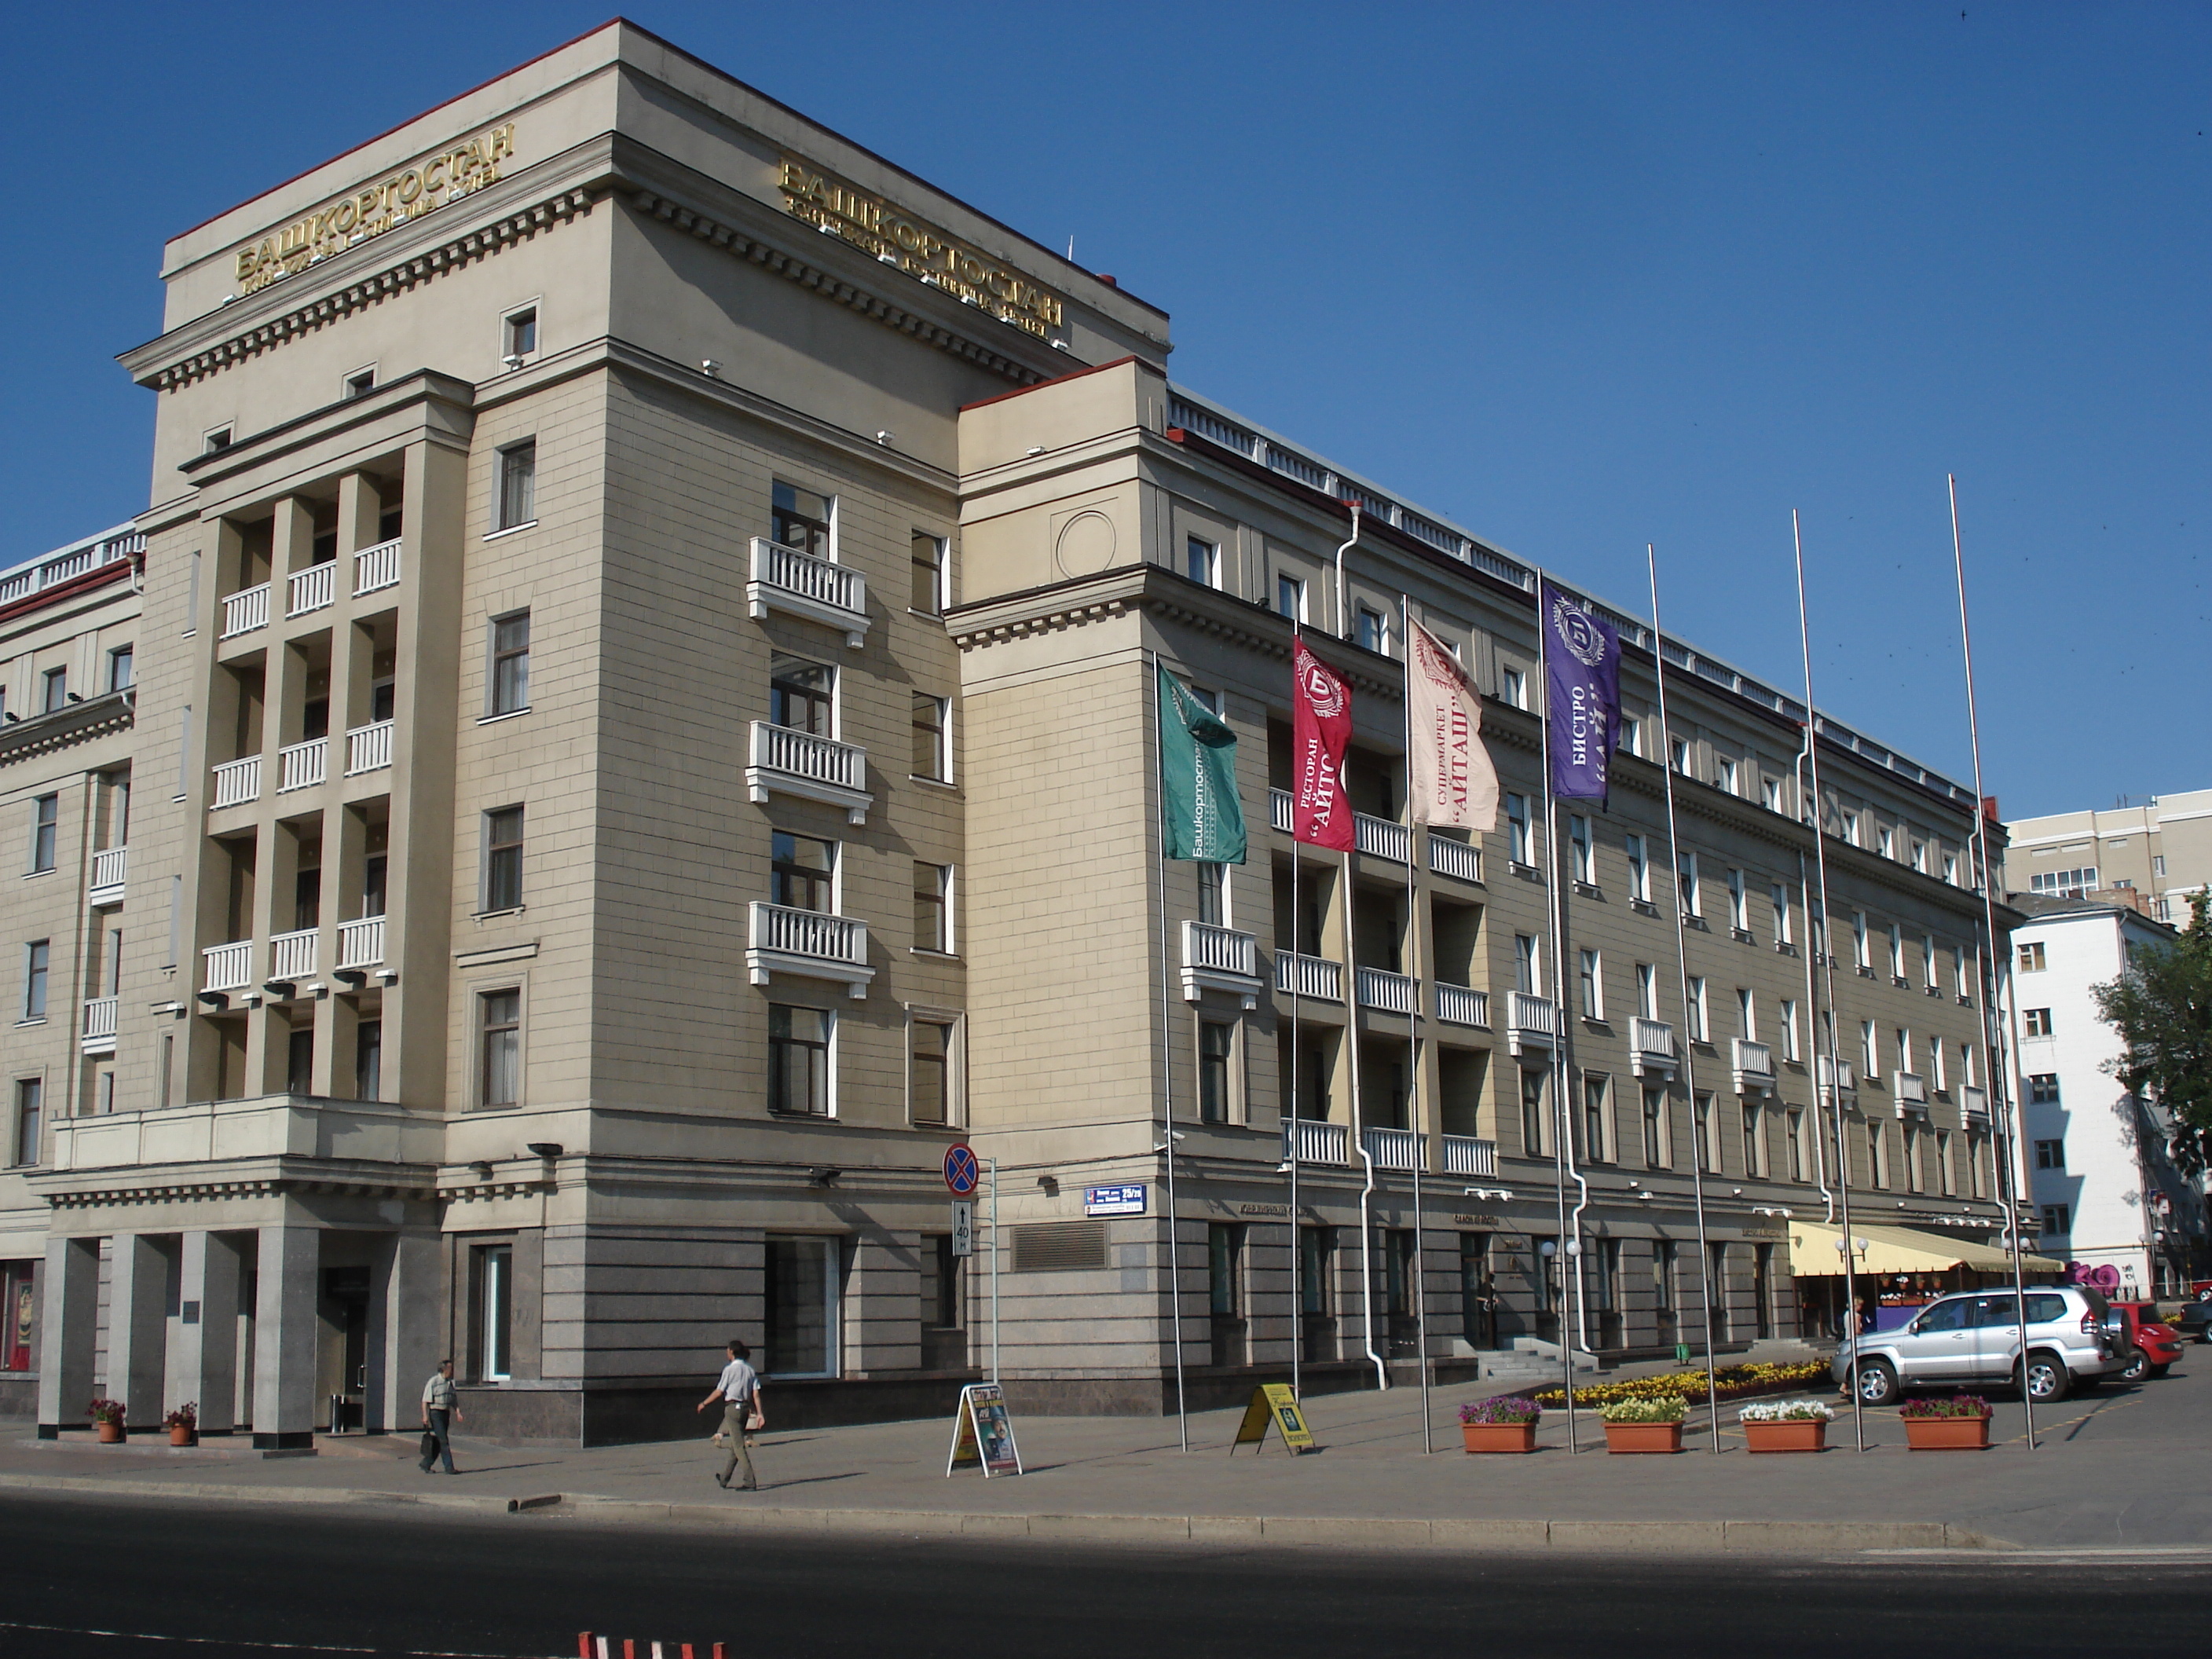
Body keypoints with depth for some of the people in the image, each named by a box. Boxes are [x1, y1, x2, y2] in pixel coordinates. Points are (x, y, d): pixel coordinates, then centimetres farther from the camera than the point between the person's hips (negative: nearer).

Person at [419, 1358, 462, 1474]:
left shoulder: (450, 1383, 14)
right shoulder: (433, 1382, -8)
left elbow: (454, 1400, 18)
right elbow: (425, 1400, -9)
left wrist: (458, 1412, 4)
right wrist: (425, 1416, -15)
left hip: (446, 1413, 7)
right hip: (436, 1413, -7)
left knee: (437, 1442, 10)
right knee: (443, 1440, -10)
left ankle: (426, 1464, 23)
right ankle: (449, 1467, -10)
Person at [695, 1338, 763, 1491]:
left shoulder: (730, 1369, -10)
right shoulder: (750, 1370, 8)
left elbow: (719, 1392, -7)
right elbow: (756, 1394, 3)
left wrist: (704, 1403, 6)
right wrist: (759, 1413, 2)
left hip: (732, 1408, -7)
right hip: (745, 1408, 7)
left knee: (739, 1446, -6)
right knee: (734, 1444, 16)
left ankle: (750, 1482, -11)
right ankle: (724, 1479, 26)